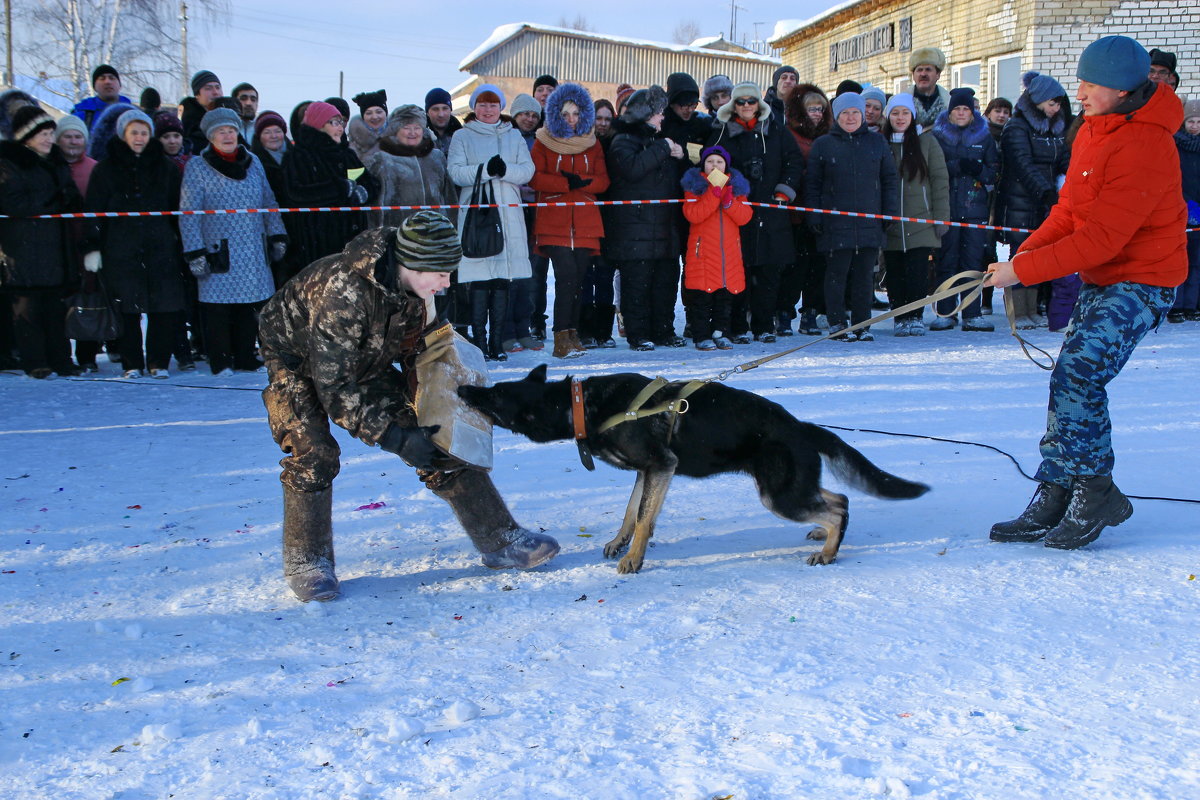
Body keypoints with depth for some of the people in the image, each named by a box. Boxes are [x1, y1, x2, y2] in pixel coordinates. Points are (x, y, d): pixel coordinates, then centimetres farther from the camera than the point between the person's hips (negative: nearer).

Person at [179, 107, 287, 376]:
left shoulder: (252, 162, 11)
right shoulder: (197, 167, -2)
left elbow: (269, 202, 17)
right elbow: (189, 214, -5)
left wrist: (277, 236, 11)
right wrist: (194, 252, -11)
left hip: (252, 251, 4)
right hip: (218, 250, -4)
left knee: (248, 305, 7)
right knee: (217, 308, -2)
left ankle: (245, 358, 16)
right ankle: (220, 361, 8)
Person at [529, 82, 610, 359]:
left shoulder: (592, 144, 15)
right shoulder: (544, 142, 7)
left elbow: (602, 180, 6)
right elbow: (534, 177, -4)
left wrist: (579, 180, -12)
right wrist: (565, 183, -13)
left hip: (585, 222, 3)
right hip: (553, 222, -3)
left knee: (579, 278, 0)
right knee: (567, 274, -16)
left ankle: (572, 333, 9)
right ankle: (562, 336, -15)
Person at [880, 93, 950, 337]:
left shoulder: (927, 142, 4)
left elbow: (940, 180, 3)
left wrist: (941, 217, -3)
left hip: (921, 221, -1)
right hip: (890, 224, 2)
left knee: (917, 273, -6)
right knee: (895, 274, 3)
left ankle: (915, 317, 5)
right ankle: (899, 318, 13)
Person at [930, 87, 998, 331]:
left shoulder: (984, 137, 13)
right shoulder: (938, 135, 7)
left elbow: (994, 173, 11)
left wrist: (978, 169, -8)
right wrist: (957, 166, -13)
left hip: (975, 208, 2)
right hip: (946, 208, -1)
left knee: (973, 262, -1)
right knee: (946, 261, 0)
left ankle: (972, 314, 2)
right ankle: (945, 313, 7)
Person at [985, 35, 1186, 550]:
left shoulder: (1143, 148, -23)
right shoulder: (1093, 131, 6)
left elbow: (1100, 238, -26)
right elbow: (1069, 211, 10)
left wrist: (1024, 271, -24)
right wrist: (1025, 252, -6)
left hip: (1141, 281, -9)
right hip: (1100, 278, 9)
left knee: (1078, 375, -19)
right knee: (1070, 379, 6)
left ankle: (1094, 494, -5)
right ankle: (1054, 502, 12)